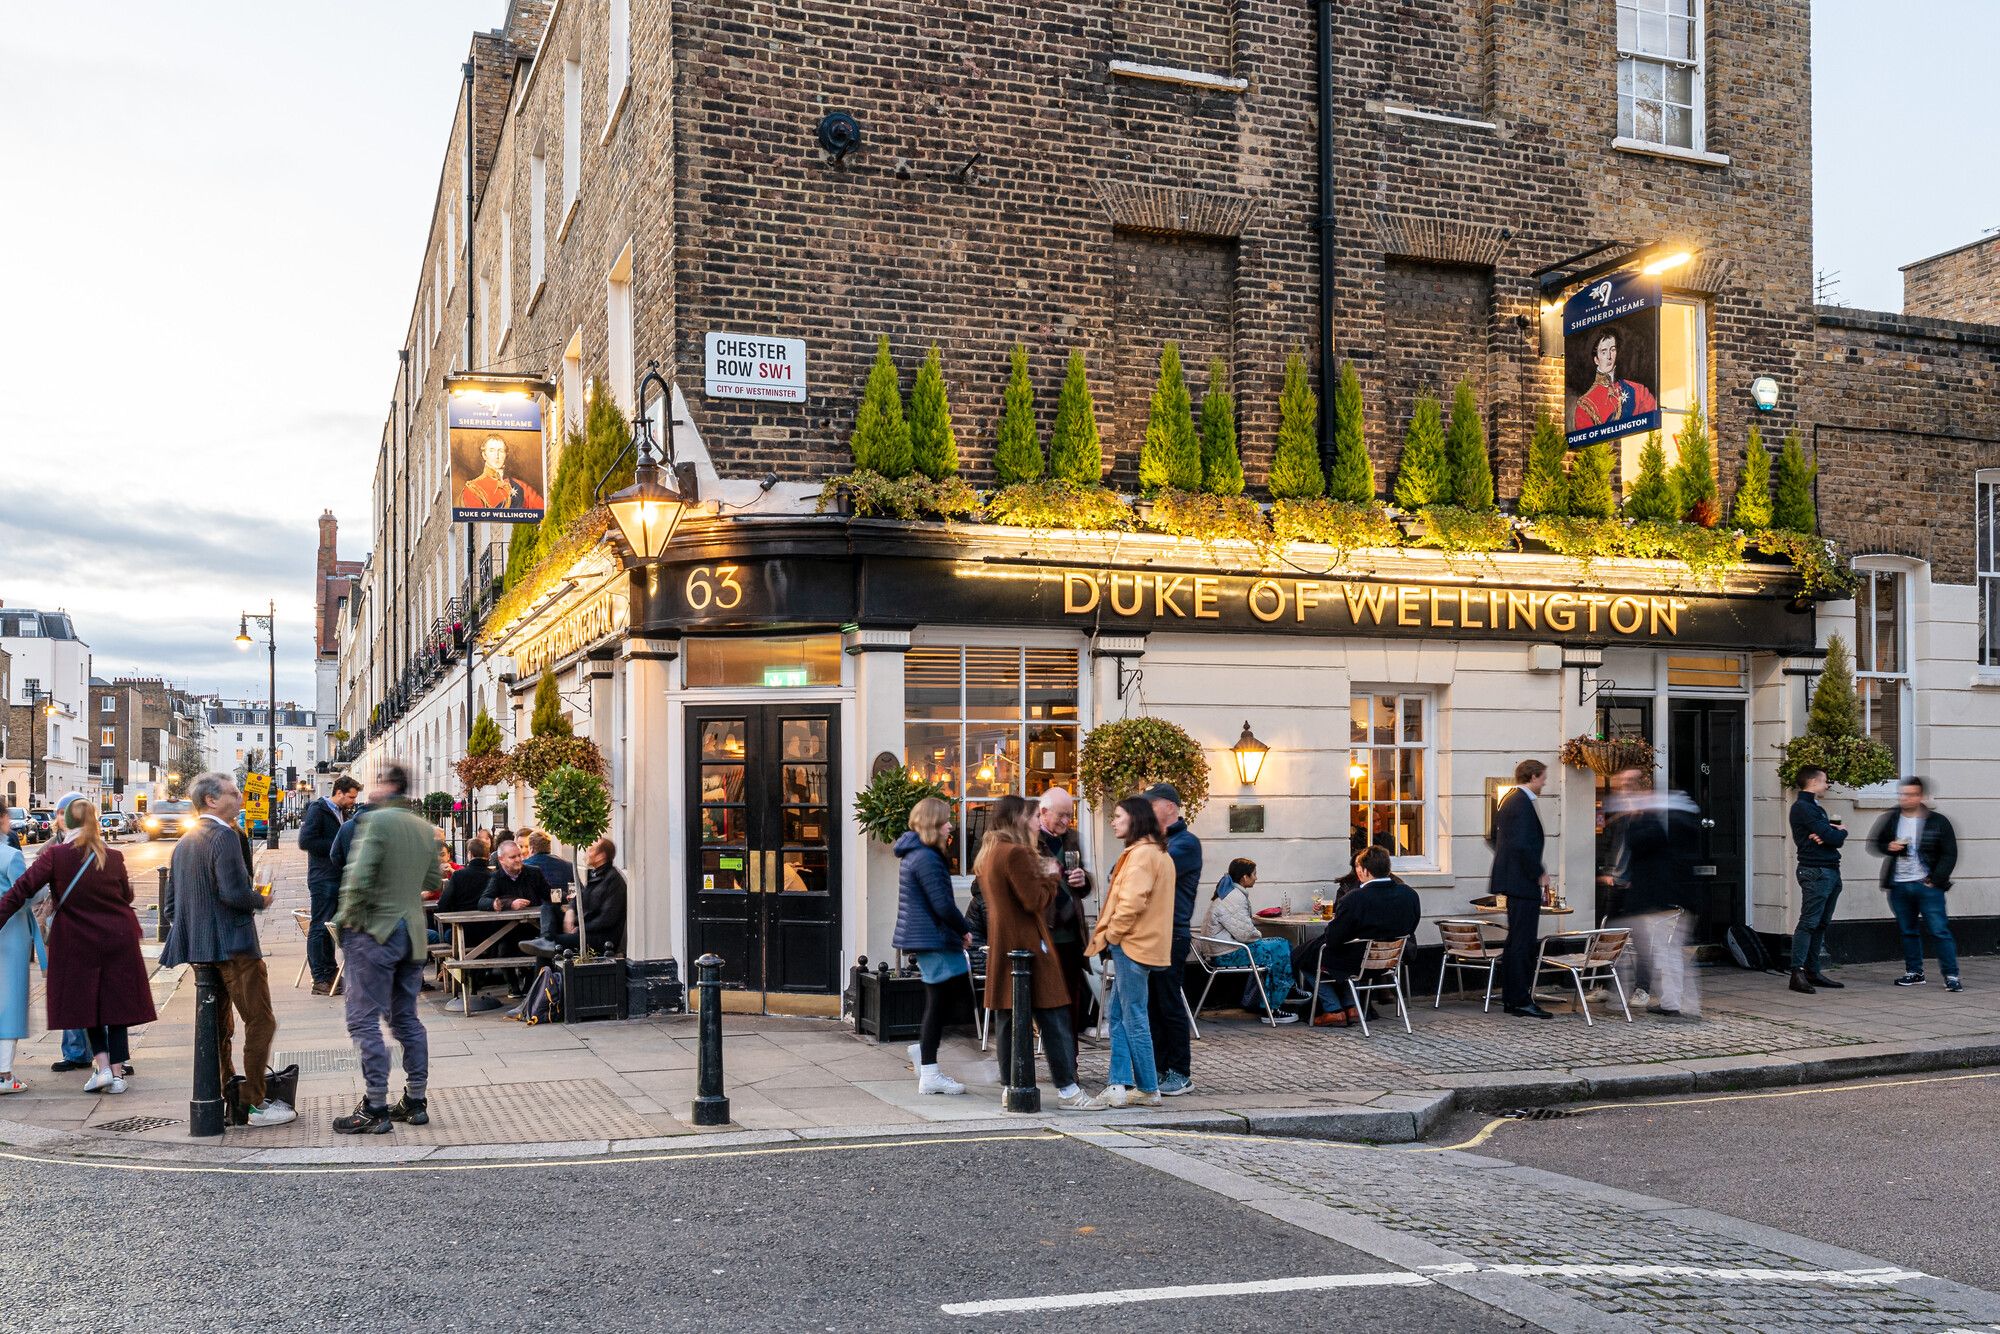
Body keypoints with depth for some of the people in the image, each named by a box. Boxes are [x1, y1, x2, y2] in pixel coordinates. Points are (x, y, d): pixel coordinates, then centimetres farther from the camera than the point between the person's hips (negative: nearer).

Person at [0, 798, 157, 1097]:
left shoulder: (56, 855, -10)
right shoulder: (113, 857, -2)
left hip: (78, 941, -1)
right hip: (118, 939, 1)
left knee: (86, 1002, 13)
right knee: (116, 1002, 8)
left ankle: (101, 1065, 1)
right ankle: (116, 1073, 8)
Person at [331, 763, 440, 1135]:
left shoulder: (376, 820, -14)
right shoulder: (424, 827, 9)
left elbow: (359, 877, -22)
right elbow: (432, 880, 16)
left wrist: (349, 917, -9)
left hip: (374, 932, -7)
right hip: (412, 932, 7)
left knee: (364, 1021, -1)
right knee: (406, 1019, 15)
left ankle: (374, 1109, -1)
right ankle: (415, 1102, 19)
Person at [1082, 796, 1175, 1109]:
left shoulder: (1141, 854, -15)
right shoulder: (1158, 853, 17)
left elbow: (1132, 902, -23)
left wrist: (1111, 935, -11)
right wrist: (1113, 937, 16)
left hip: (1132, 944, -10)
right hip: (1142, 943, 10)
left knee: (1133, 1018, -2)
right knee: (1116, 1014, 11)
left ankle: (1149, 1090, 7)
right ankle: (1119, 1086, 10)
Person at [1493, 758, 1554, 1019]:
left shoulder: (1509, 800, 15)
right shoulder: (1523, 804, -16)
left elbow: (1496, 838, 21)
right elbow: (1523, 845, -24)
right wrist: (1539, 875, -14)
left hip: (1511, 878, 11)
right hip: (1524, 882, -11)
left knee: (1516, 940, 14)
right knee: (1523, 942, -7)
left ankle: (1511, 998, 19)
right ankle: (1521, 1001, -5)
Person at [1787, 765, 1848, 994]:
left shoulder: (1815, 808, 22)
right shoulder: (1802, 808, -11)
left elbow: (1835, 834, 11)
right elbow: (1832, 837, -17)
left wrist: (1827, 835, -12)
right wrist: (1841, 832, 5)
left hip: (1830, 871, 10)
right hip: (1815, 871, -10)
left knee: (1820, 924, 10)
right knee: (1808, 923, -11)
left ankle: (1812, 971, 14)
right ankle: (1797, 973, -12)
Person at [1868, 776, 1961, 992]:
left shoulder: (1937, 822, -2)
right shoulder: (1890, 820, 7)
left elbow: (1949, 854, -2)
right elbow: (1873, 843, 16)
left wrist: (1935, 880, -11)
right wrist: (1888, 847, -6)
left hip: (1927, 885, -4)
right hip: (1899, 886, 4)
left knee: (1939, 931, -7)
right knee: (1908, 932, 12)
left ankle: (1951, 976, -2)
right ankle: (1914, 972, 22)